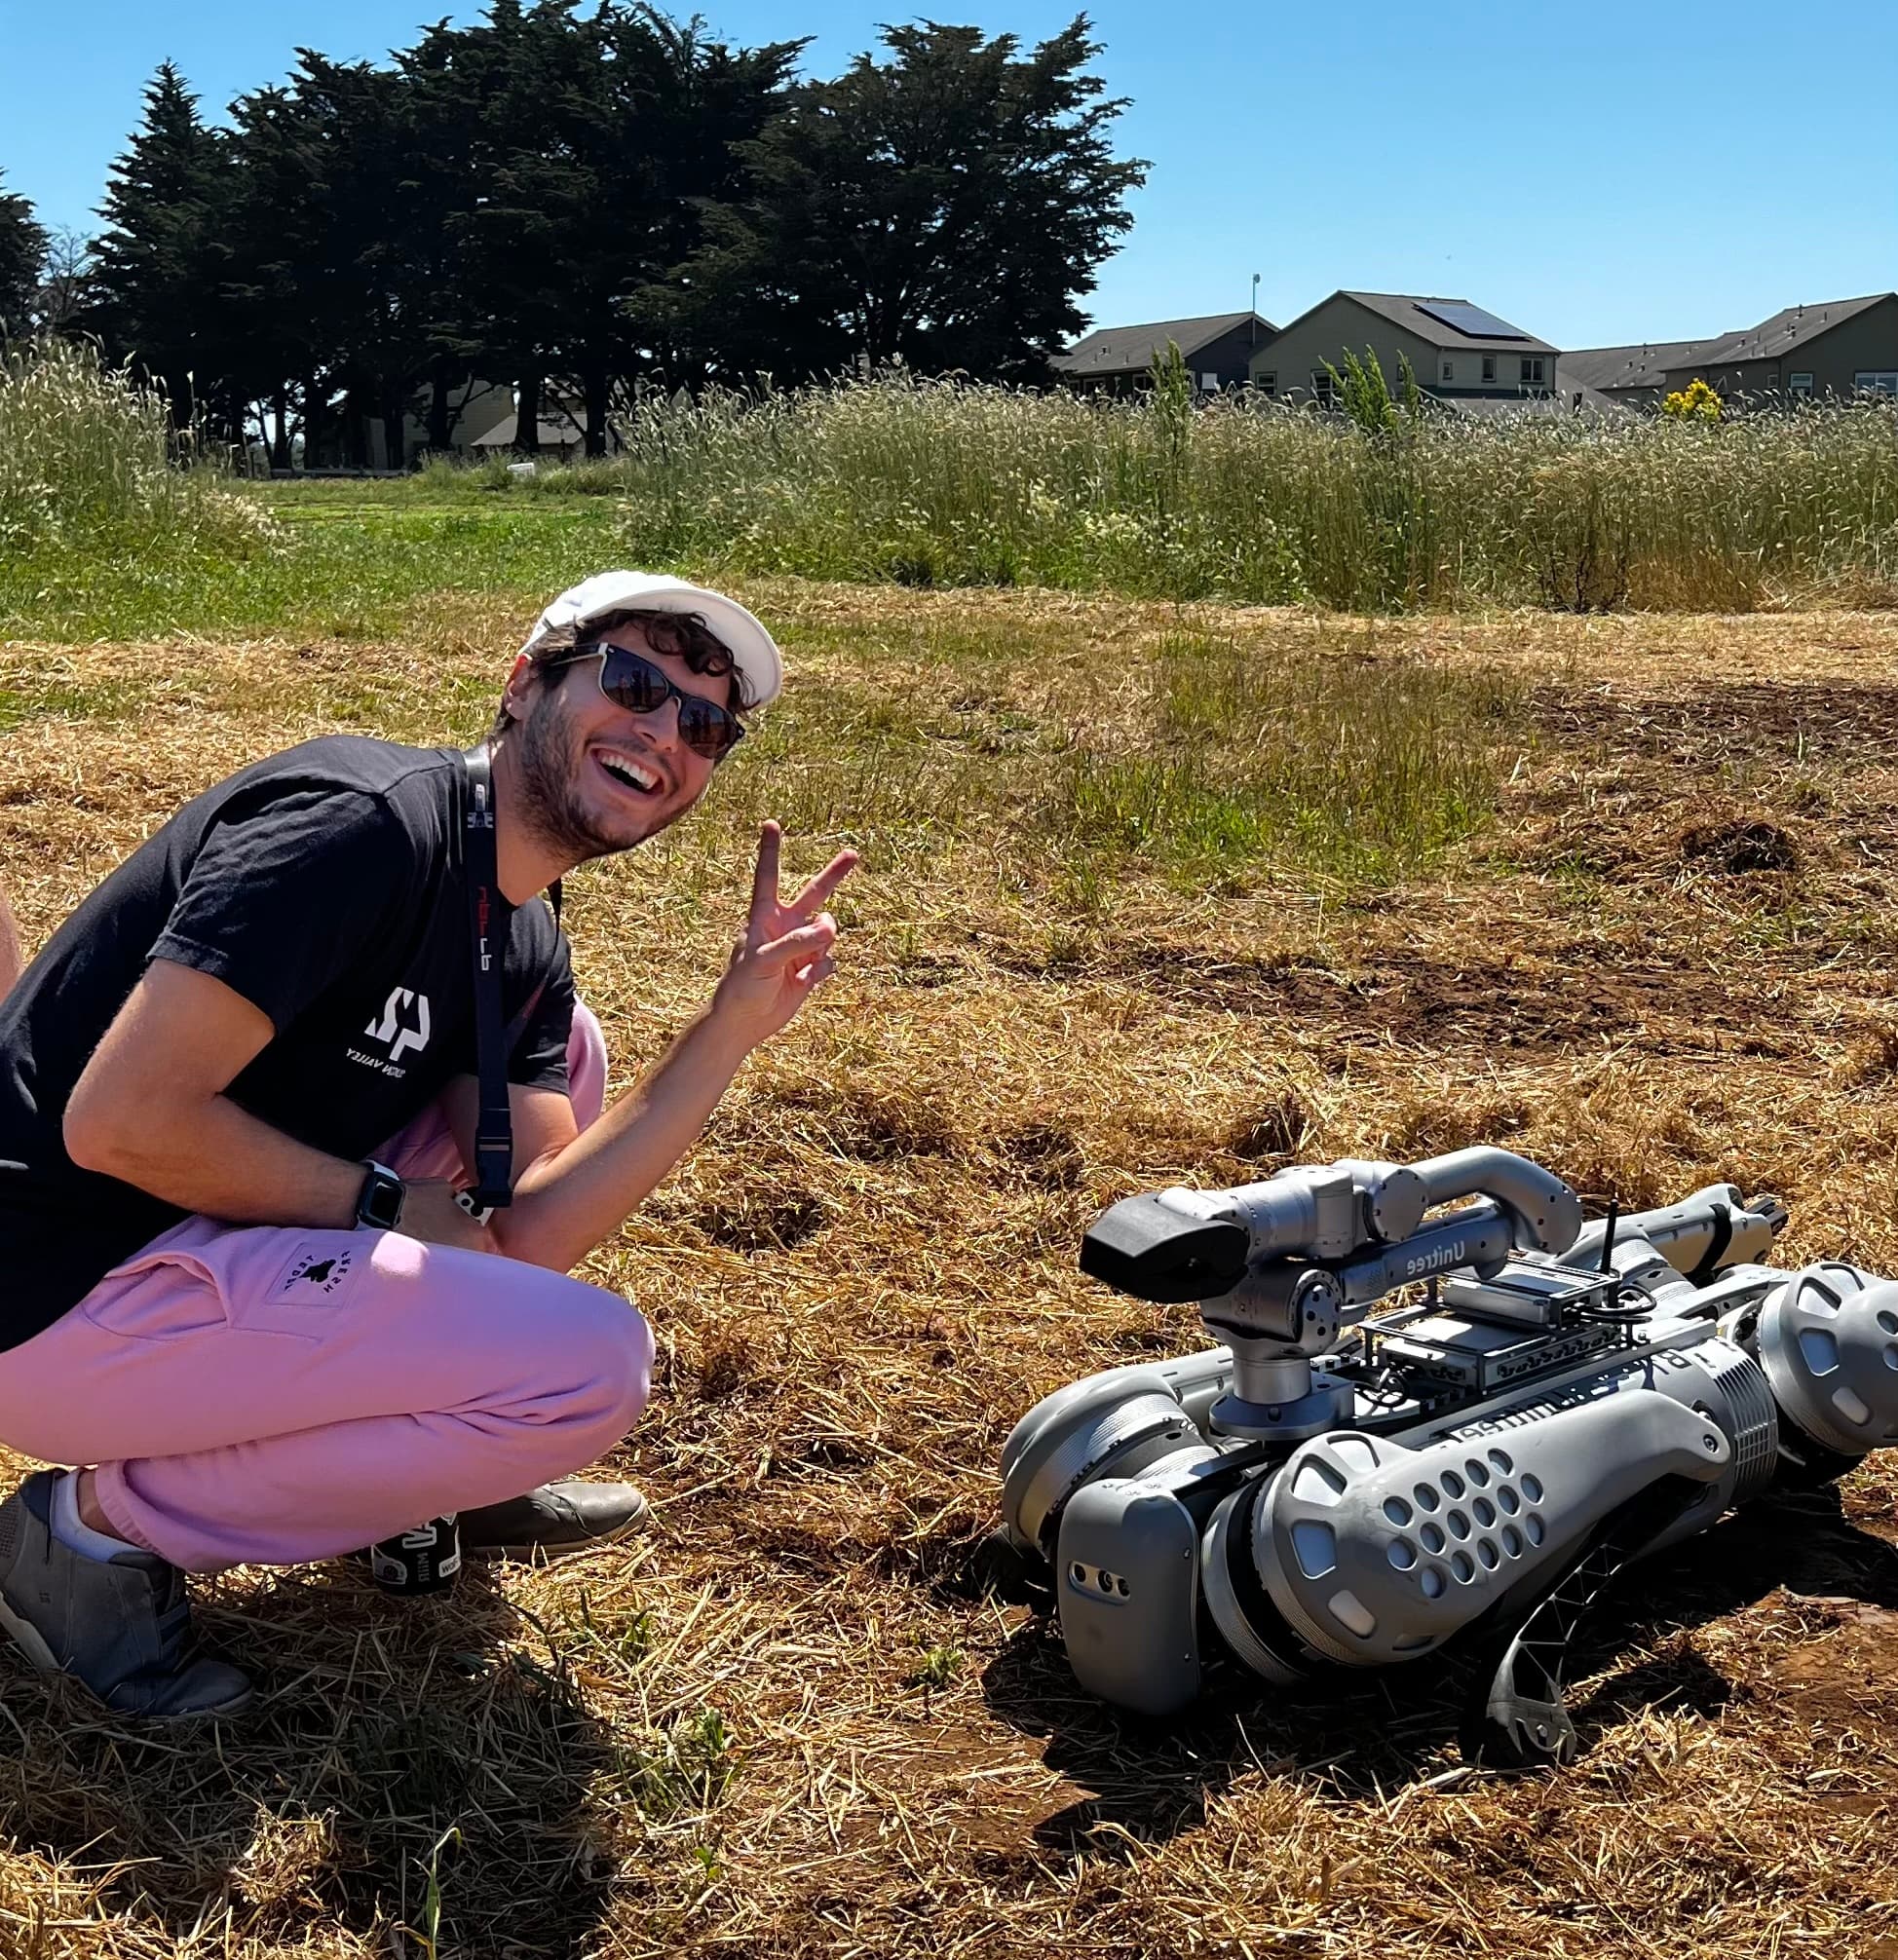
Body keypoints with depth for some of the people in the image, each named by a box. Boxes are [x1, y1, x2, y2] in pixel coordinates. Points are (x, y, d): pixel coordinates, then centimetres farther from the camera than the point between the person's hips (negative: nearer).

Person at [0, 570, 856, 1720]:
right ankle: (106, 1526, -5)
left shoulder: (524, 950, 8)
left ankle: (429, 1467, 15)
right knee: (594, 1364, -16)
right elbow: (120, 1121, -25)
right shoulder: (368, 820, -20)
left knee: (559, 1049, 13)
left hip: (198, 1242, 9)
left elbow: (527, 1237, -3)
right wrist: (384, 1205, -12)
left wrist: (734, 1028, -6)